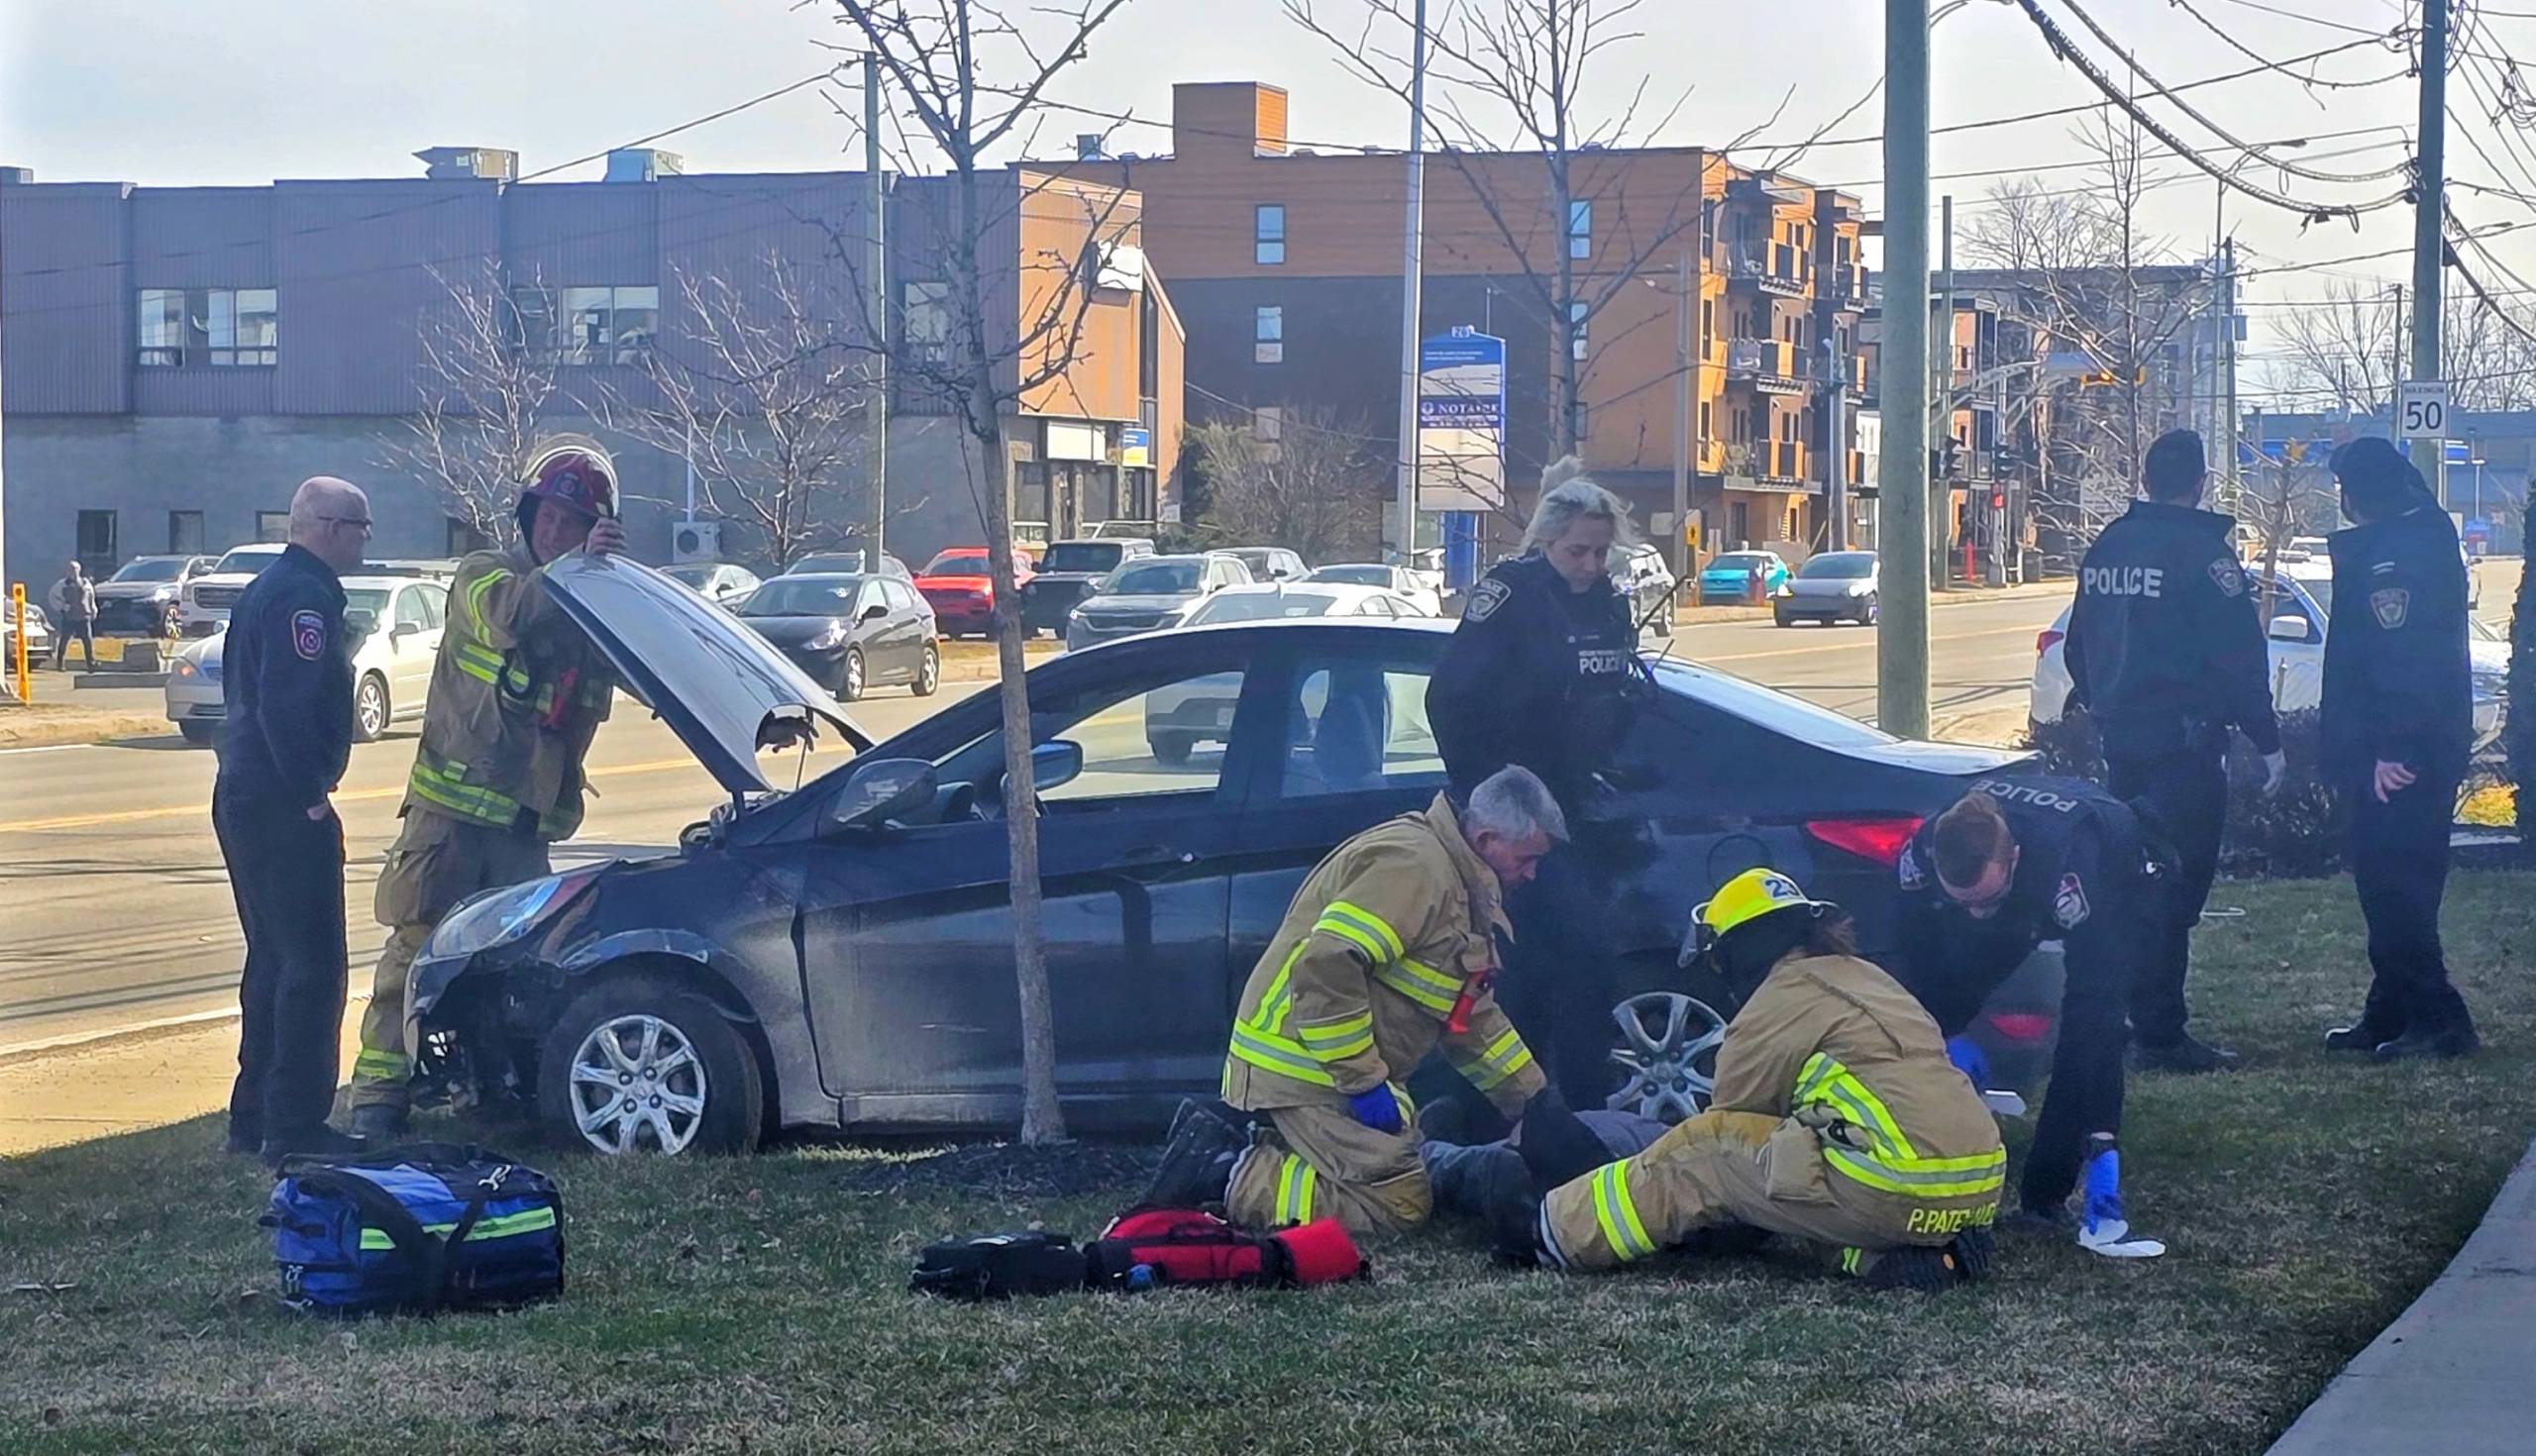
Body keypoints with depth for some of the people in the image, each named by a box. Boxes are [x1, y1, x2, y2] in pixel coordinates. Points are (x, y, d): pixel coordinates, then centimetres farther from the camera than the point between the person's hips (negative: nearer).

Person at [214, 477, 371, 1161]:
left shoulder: (266, 589, 18)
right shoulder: (306, 595, -15)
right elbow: (287, 706, -25)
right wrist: (310, 795, -20)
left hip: (244, 796, 11)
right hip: (283, 804, -11)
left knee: (274, 961, 17)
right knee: (313, 968, -8)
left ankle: (253, 1118, 21)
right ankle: (295, 1128, -8)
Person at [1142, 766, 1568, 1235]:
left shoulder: (1460, 885, 16)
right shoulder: (1414, 866, -19)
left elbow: (1472, 1014, 24)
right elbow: (1326, 967, -29)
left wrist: (1535, 1103, 20)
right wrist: (1364, 1082, -24)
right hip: (1304, 1068, -11)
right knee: (1400, 1205, -13)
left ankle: (1229, 1137, 9)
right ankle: (1227, 1174, -11)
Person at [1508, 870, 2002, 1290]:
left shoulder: (1772, 1011, 1)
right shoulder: (1865, 978, 24)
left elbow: (1723, 1134, 14)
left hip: (1898, 1193, -7)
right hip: (1984, 1189, 7)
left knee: (1704, 1150, 7)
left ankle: (1556, 1234, 15)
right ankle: (1935, 1248, 7)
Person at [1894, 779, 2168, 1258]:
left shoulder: (2066, 870, -47)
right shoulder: (1921, 854, -34)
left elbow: (2092, 1003, -45)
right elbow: (1921, 970, -19)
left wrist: (2097, 1132, -44)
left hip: (2118, 890, -4)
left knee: (2095, 1030, -23)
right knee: (1942, 1002, -7)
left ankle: (2044, 1199, -20)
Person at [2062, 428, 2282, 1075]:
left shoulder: (2106, 548, 10)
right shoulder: (2203, 550, -13)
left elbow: (2079, 647, 19)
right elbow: (2239, 658, -14)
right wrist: (2267, 740, -8)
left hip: (2121, 738, 8)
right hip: (2183, 742, -8)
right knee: (2174, 886, -6)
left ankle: (2119, 1018, 23)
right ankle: (2160, 1037, -7)